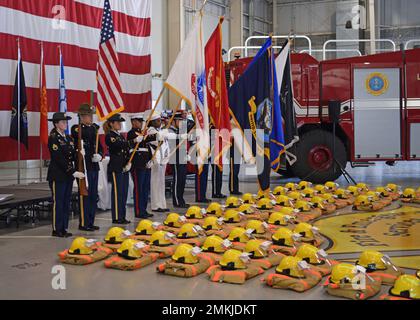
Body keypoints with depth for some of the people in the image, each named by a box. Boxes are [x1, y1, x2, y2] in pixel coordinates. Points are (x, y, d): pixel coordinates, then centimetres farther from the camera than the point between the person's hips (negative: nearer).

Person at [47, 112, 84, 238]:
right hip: (57, 175, -7)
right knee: (58, 202, -1)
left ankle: (64, 228, 17)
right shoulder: (53, 138, -10)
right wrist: (73, 172, -20)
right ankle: (56, 230, 7)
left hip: (68, 175, 7)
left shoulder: (68, 138, 14)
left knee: (66, 202, 10)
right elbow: (59, 158, -17)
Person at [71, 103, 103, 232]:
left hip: (94, 167, 7)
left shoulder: (93, 129, 16)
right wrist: (94, 127, -15)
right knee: (85, 195, -3)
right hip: (83, 167, -7)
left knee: (93, 196, 11)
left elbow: (100, 147, 15)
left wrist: (99, 155, -2)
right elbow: (86, 134, -27)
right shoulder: (76, 129, -6)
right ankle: (83, 223, 5)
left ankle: (90, 222, 20)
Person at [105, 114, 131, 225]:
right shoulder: (109, 136, -8)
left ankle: (122, 217, 16)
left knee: (124, 193, 9)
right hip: (115, 167, -8)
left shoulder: (121, 136, 17)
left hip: (124, 168, 8)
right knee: (117, 192, -5)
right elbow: (118, 145, -25)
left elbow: (127, 150, 16)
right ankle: (116, 218, 1)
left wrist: (129, 163, -1)